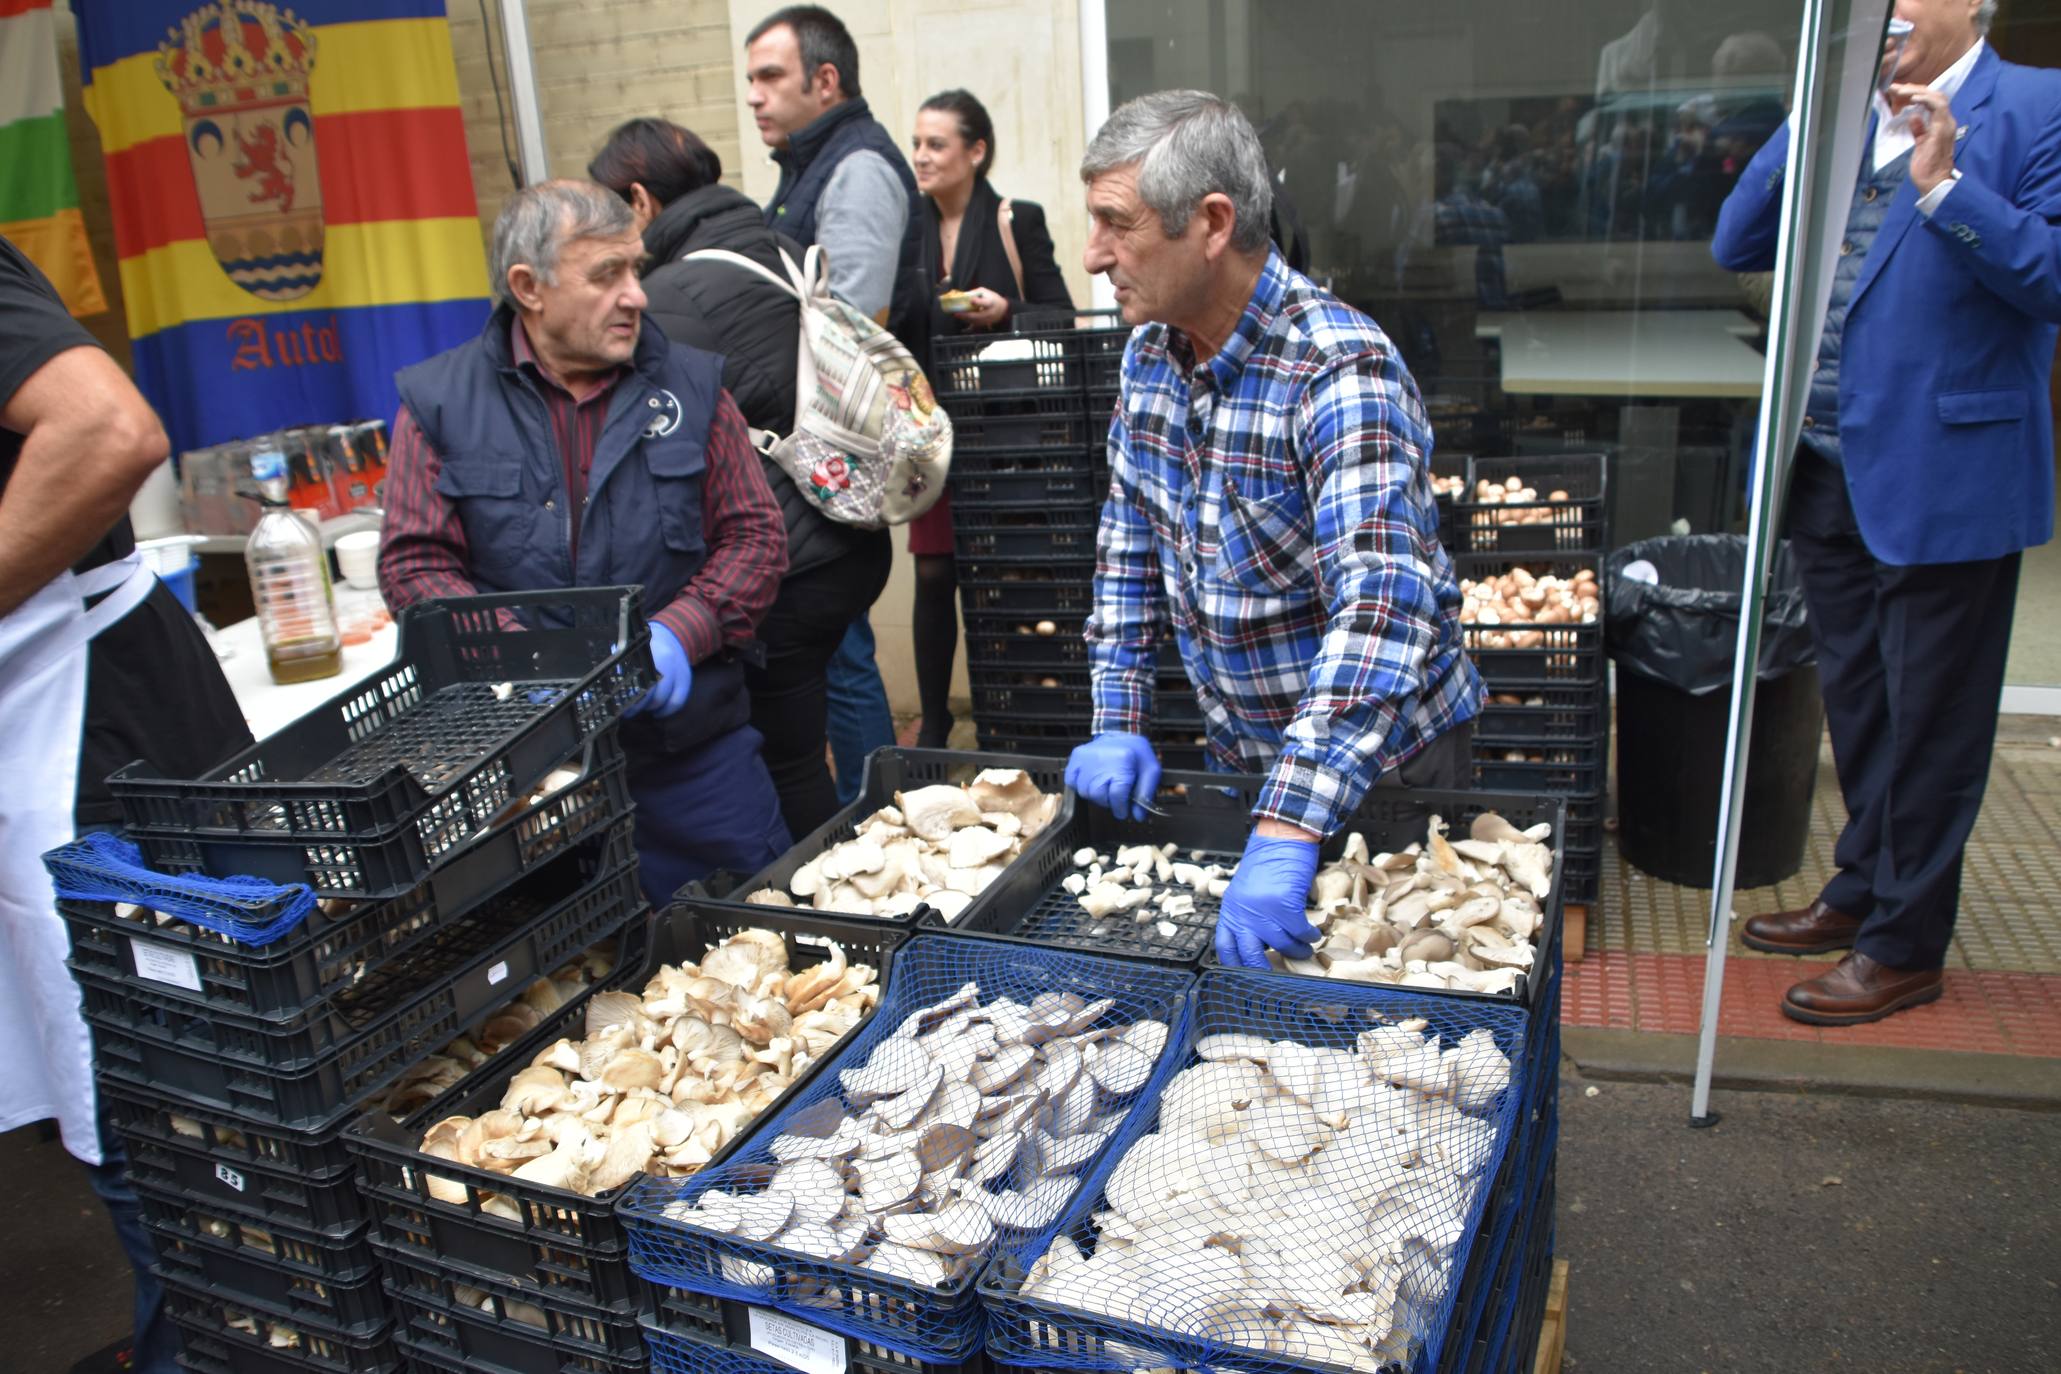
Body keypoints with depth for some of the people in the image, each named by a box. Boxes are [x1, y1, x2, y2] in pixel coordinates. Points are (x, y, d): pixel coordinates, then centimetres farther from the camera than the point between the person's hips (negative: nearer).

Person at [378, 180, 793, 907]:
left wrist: (680, 632, -13)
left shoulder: (690, 385, 4)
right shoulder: (440, 403, 0)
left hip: (692, 746, 2)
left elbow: (756, 535, 4)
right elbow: (414, 566, -2)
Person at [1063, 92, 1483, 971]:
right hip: (1241, 751, 7)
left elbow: (1384, 608, -39)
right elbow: (1129, 546, 6)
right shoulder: (1150, 354, -3)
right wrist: (1117, 722, -4)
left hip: (1384, 759, -6)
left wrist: (1286, 834, -47)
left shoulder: (1339, 371, -28)